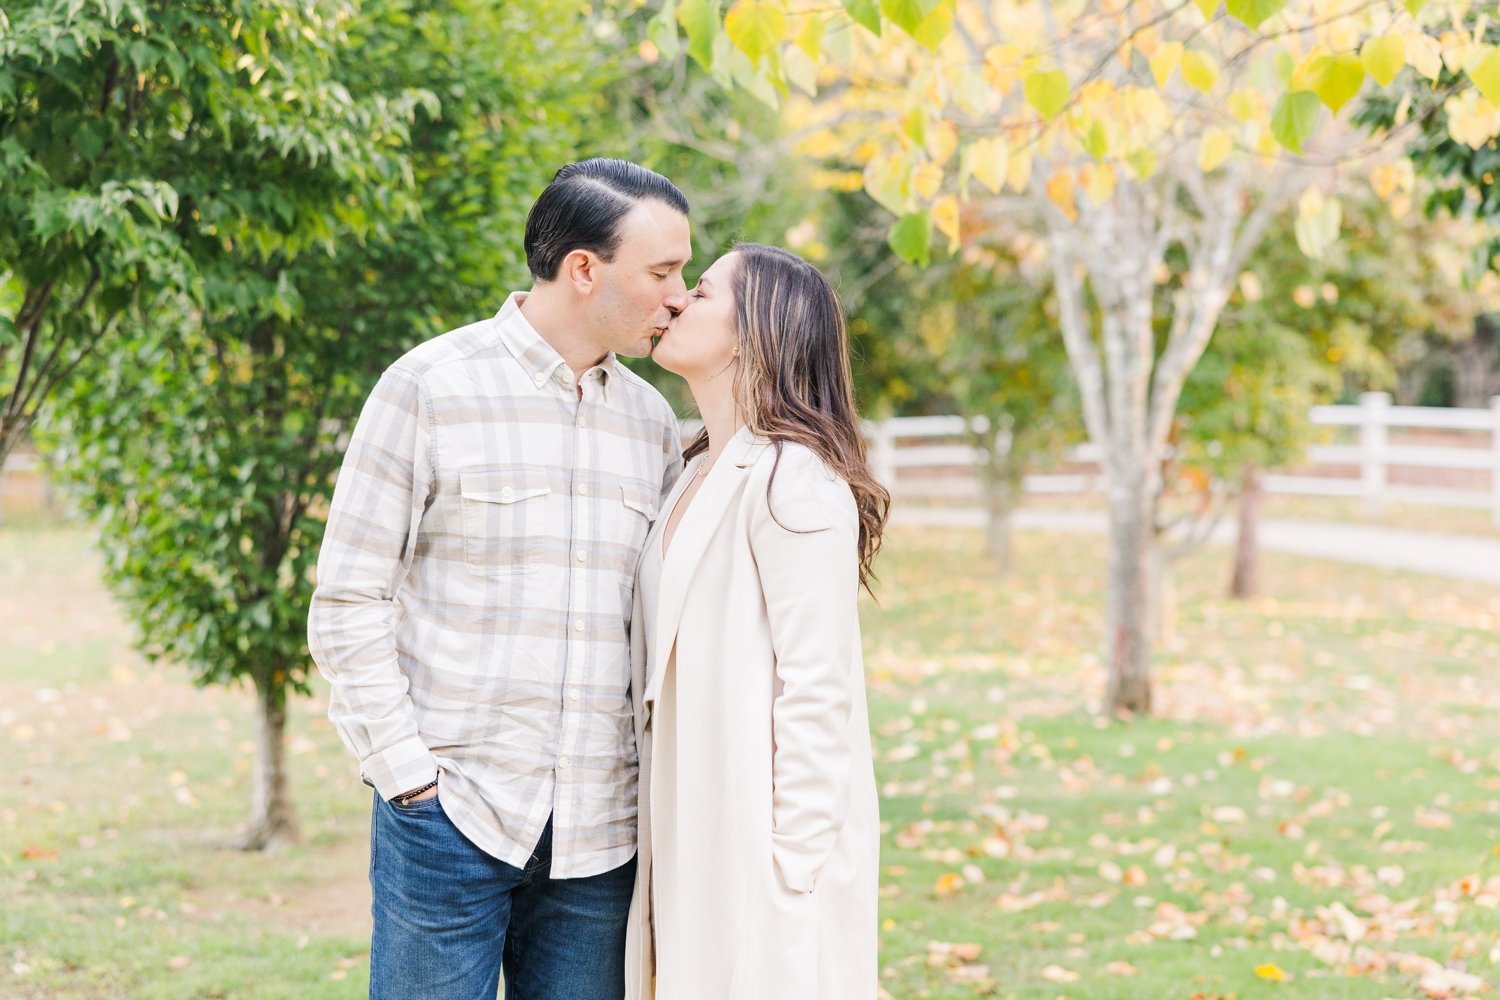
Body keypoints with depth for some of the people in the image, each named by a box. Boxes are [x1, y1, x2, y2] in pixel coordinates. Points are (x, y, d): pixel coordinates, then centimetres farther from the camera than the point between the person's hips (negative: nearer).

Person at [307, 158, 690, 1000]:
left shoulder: (652, 419, 12)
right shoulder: (432, 388, -3)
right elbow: (348, 602, -3)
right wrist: (407, 772, -9)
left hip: (599, 832, 4)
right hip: (452, 817, -4)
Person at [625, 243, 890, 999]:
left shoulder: (791, 482, -15)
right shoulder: (699, 475, 14)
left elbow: (816, 690, -18)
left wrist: (789, 872, -18)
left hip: (765, 842, -9)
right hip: (694, 841, 9)